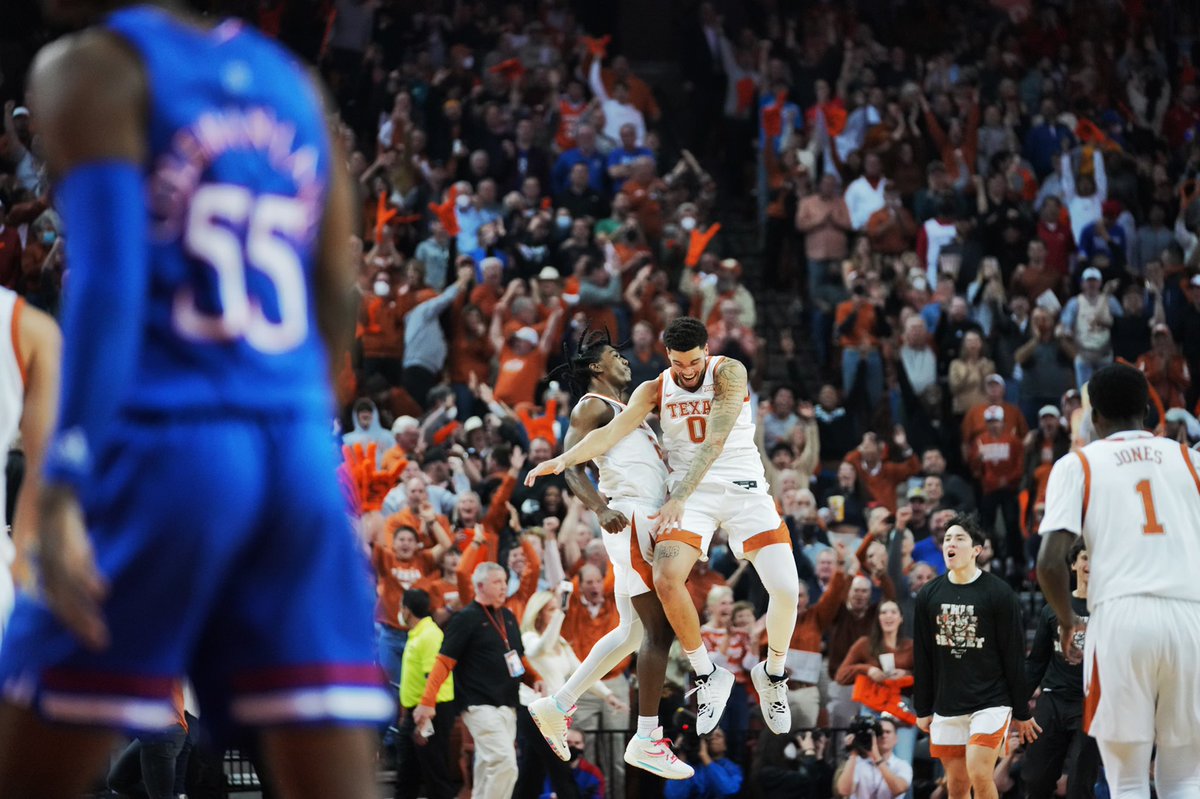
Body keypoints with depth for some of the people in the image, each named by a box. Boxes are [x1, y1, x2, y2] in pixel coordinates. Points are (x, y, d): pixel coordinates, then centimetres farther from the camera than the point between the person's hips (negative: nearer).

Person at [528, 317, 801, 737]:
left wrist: (680, 497, -31)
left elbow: (715, 441, -20)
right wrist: (563, 459, -24)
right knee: (666, 580, -23)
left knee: (785, 588, -16)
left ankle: (773, 673, 13)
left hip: (743, 487, -2)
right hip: (689, 492, 2)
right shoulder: (655, 390, 5)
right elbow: (614, 431, -6)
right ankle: (707, 676, -3)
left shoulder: (729, 373, -9)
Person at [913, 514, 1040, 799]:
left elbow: (1014, 655, -4)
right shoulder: (929, 595, 6)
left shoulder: (999, 593, -6)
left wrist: (1021, 711, -3)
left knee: (979, 774, -18)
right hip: (946, 706, 4)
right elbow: (922, 657, 11)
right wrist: (922, 709, 10)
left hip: (990, 702, -4)